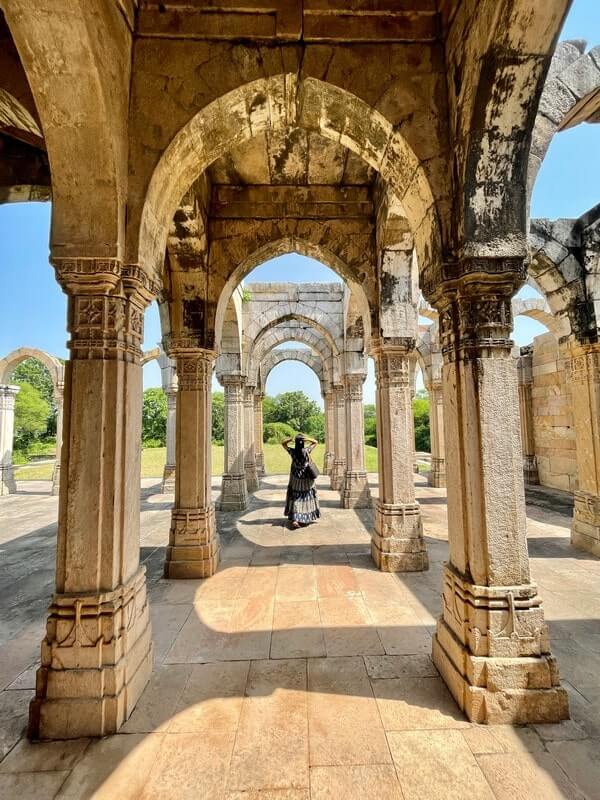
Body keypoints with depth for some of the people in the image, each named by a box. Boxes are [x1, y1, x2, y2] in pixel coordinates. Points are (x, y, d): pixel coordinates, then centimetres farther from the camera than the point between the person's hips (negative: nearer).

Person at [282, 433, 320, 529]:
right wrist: (306, 438, -14)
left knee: (295, 499, 7)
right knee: (307, 497, 17)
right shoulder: (307, 451, -14)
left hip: (295, 479, 0)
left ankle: (294, 519, -4)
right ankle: (307, 518, 28)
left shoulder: (292, 451, -12)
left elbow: (283, 443, 3)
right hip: (307, 479, 0)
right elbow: (315, 442, 1)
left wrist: (291, 438, -11)